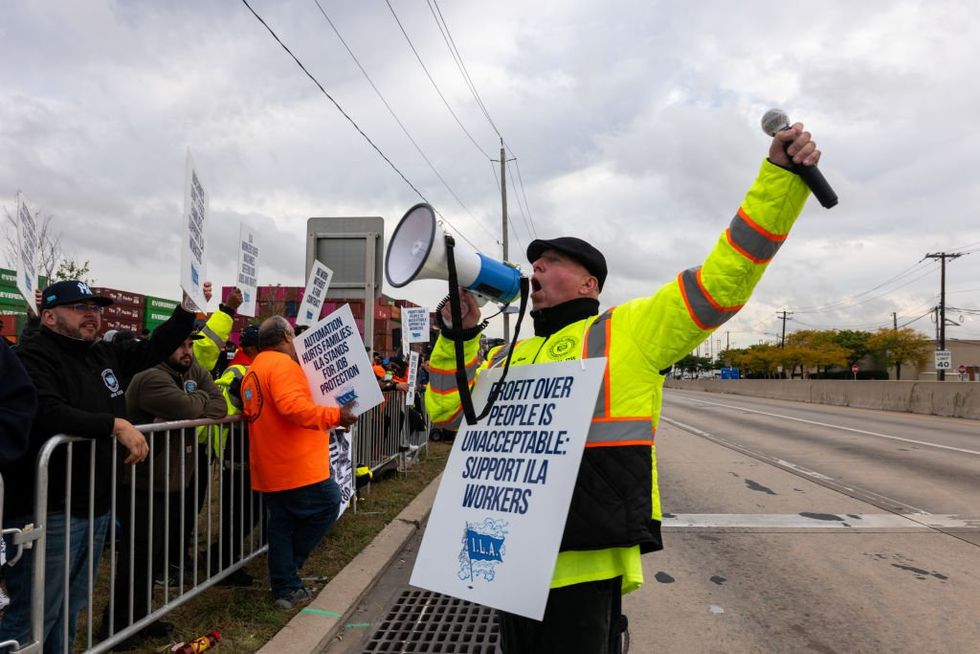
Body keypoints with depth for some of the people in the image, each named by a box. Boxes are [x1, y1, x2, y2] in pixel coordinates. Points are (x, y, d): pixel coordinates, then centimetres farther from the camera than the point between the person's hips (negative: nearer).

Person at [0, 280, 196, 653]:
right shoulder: (33, 357, -13)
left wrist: (188, 308, 9)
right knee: (33, 618, -1)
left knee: (69, 614, 21)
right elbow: (47, 413, -28)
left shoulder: (104, 354, 10)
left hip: (96, 508, 8)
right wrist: (115, 425, -24)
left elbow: (154, 349, 20)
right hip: (48, 513, -8)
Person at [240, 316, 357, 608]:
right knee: (328, 504, 5)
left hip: (270, 468, 10)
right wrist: (335, 415, -26)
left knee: (282, 524, 13)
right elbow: (292, 406, -28)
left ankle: (286, 588, 18)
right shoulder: (282, 364, -15)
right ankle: (290, 565, 13)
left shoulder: (253, 370, 16)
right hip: (296, 464, -10)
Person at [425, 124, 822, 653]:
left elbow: (724, 275, -4)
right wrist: (457, 336, 9)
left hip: (585, 568, -6)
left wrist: (781, 174, -8)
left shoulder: (627, 330, 2)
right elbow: (447, 410, 21)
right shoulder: (510, 357, 20)